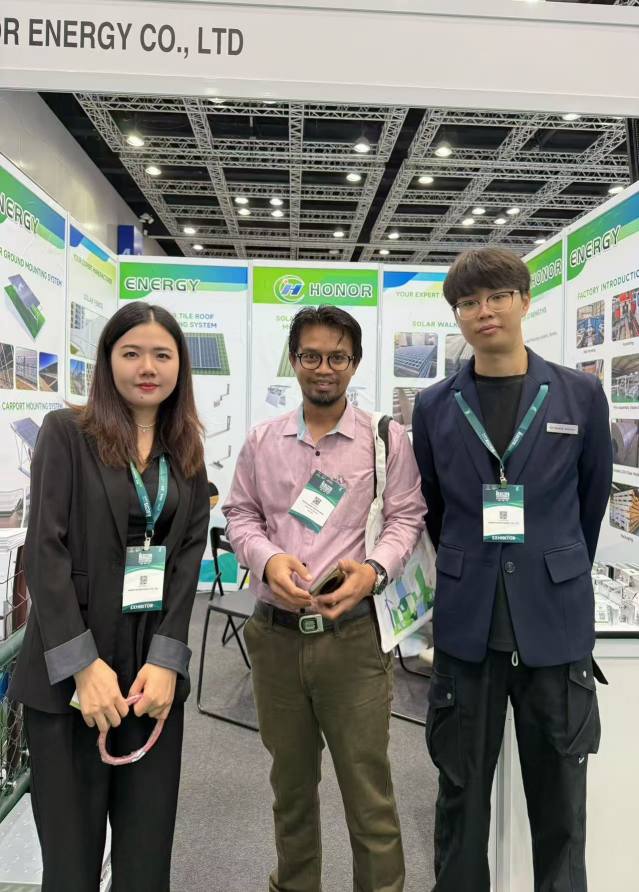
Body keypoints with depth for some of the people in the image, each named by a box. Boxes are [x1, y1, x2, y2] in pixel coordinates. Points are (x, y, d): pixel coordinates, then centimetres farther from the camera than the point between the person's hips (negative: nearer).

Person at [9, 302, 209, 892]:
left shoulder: (187, 455, 9)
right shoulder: (66, 432, -2)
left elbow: (189, 561, 3)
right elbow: (45, 551, -8)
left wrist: (165, 660, -9)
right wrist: (83, 663, -15)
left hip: (155, 666, 3)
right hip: (68, 671, -3)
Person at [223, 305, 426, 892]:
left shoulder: (387, 439, -1)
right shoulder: (262, 440, 6)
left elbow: (406, 517, 1)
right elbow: (240, 513, 9)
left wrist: (374, 569, -16)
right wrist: (267, 558, -10)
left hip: (352, 634, -3)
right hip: (276, 633, 3)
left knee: (368, 788, 5)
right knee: (290, 780, 21)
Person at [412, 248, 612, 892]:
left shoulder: (580, 394, -1)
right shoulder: (434, 407, 2)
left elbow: (593, 499, 9)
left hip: (555, 619, 0)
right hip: (466, 622, 1)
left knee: (558, 795, 14)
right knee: (461, 792, 15)